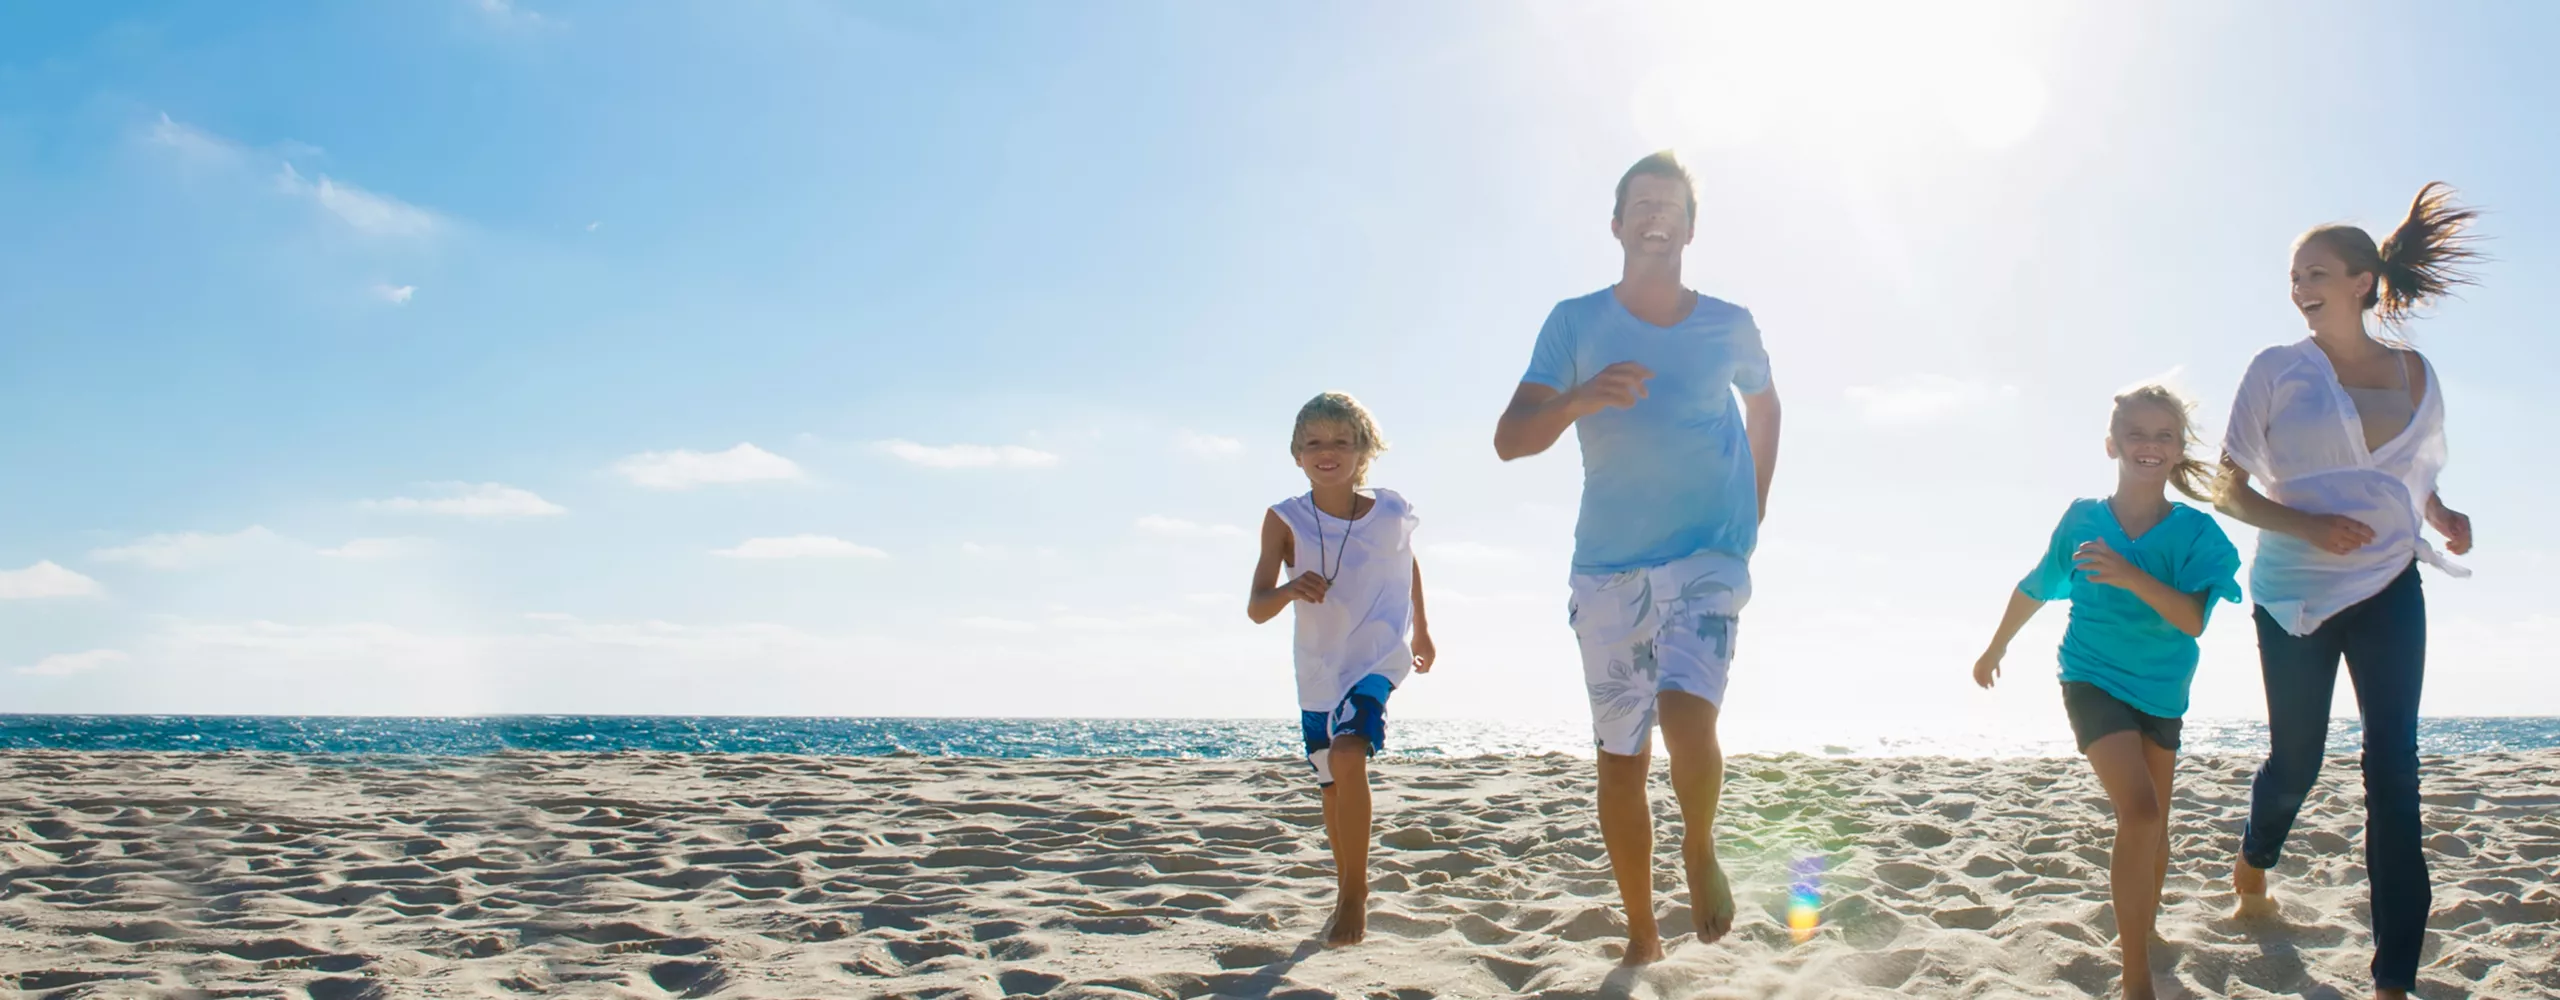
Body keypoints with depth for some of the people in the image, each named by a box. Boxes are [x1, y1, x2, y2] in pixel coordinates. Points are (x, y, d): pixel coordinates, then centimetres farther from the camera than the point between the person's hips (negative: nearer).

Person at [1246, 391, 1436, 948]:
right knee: (1333, 784, 15)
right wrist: (1291, 589, -38)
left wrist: (1421, 629, 25)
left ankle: (1353, 892, -14)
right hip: (1318, 668, 3)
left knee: (1348, 755, -26)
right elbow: (1256, 609, -16)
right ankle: (1348, 887, 38)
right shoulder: (1285, 520, -11)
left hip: (1378, 658, -3)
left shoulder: (1391, 515, -9)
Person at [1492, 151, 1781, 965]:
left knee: (1687, 718, -23)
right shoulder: (1575, 323, 1)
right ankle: (1641, 936, 20)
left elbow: (1765, 406, 25)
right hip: (1608, 568, 1)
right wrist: (1579, 399, -25)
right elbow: (1510, 440, -7)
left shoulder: (1729, 327, 4)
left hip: (1707, 559, -1)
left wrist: (1755, 509, 17)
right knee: (1622, 758, 5)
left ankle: (1700, 849, 8)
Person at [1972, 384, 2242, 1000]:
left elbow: (2194, 619, -21)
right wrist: (1996, 649, 21)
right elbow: (2035, 589, 8)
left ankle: (2143, 933, 38)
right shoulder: (2082, 519, -8)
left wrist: (2132, 577, -36)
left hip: (2161, 689, 3)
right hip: (2093, 678, -3)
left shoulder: (2195, 533, -8)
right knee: (2139, 811, -19)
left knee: (2151, 823, 15)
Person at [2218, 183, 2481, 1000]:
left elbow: (2416, 477, 19)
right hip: (2296, 594, -2)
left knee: (2394, 772, -6)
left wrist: (2443, 518, -3)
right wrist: (2307, 526, -20)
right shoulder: (2278, 370, -3)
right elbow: (2232, 491, -3)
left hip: (2388, 591, 2)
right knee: (2297, 758, 7)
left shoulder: (2416, 375, 7)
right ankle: (2251, 870, 41)